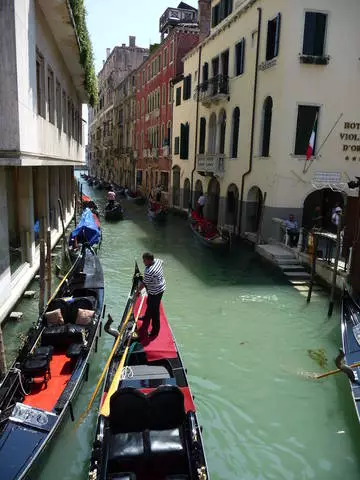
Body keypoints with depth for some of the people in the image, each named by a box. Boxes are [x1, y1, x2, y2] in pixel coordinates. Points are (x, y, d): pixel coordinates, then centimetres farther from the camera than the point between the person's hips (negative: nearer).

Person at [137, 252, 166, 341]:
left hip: (155, 292, -10)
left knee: (154, 311, 3)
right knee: (150, 304, 32)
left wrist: (137, 291, -6)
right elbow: (162, 262, 17)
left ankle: (155, 332, 16)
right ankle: (147, 317, 57)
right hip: (161, 287, 10)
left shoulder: (148, 272, -34)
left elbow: (144, 284, -22)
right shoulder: (157, 261, -9)